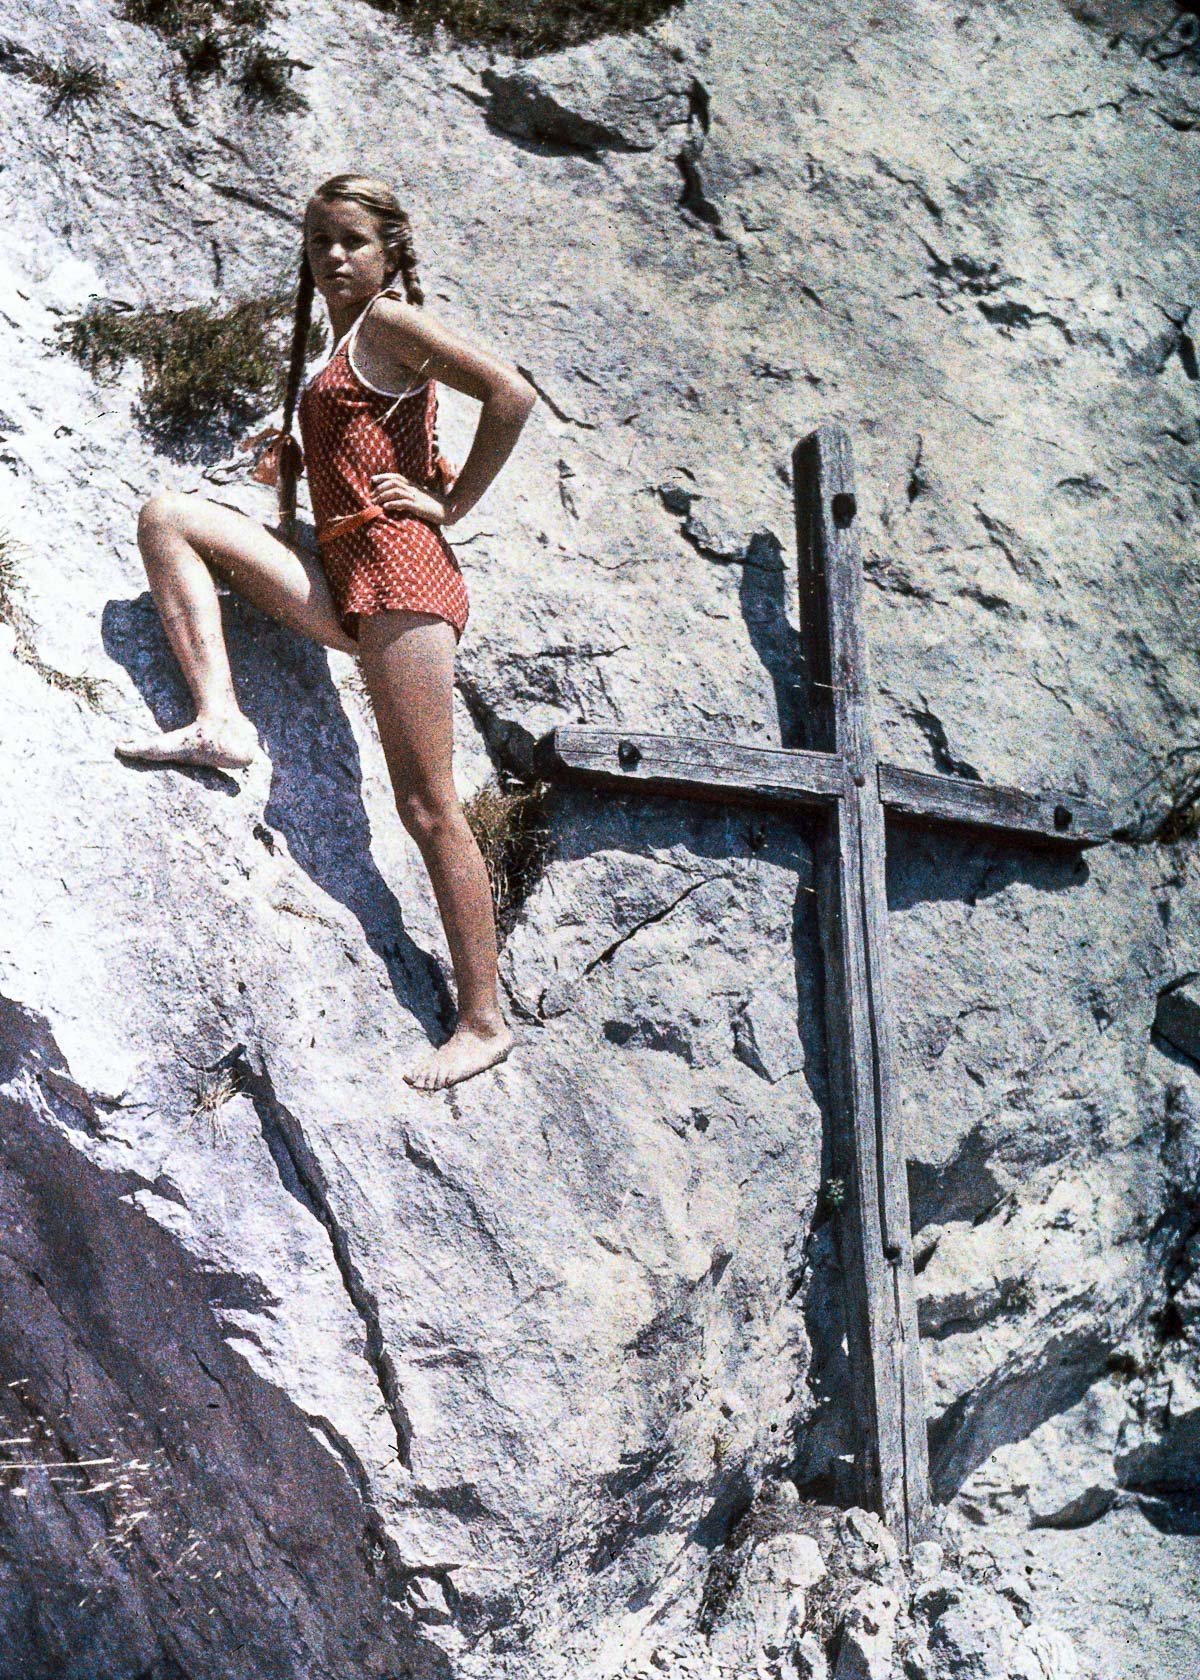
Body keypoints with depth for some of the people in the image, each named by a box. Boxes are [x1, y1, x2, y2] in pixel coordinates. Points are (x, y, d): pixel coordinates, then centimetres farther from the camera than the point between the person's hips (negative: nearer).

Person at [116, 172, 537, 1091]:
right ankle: (220, 721, -12)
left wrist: (448, 507, -8)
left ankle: (484, 1020, -2)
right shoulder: (344, 345, 24)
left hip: (399, 570, -9)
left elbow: (512, 392, -12)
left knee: (428, 807, -9)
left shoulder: (389, 320, -1)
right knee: (169, 516, 2)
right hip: (344, 583, 9)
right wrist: (291, 463, 13)